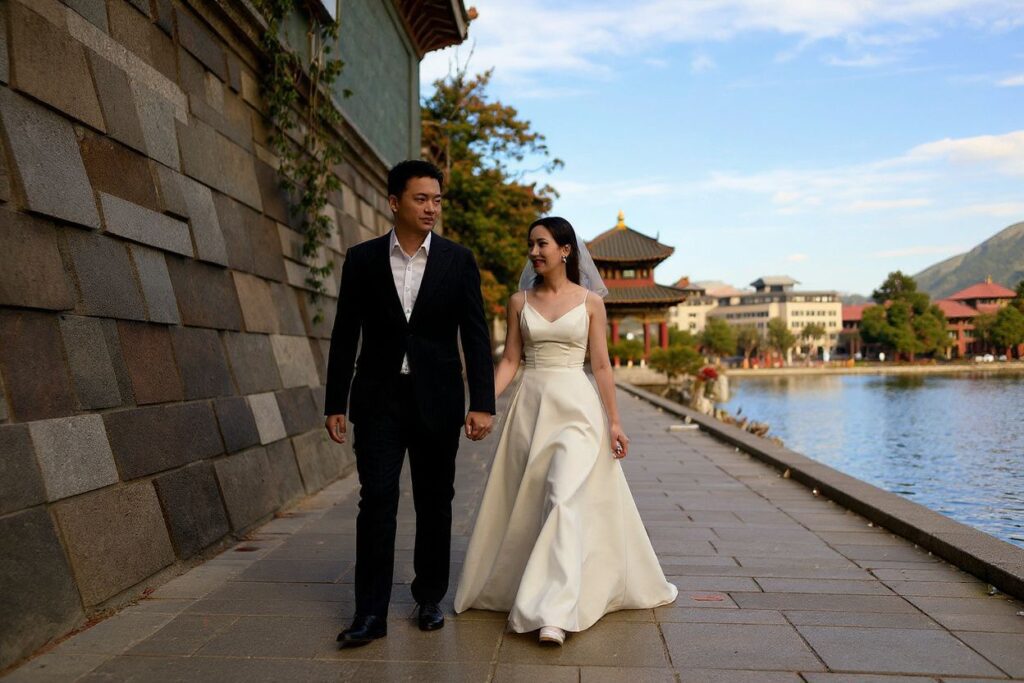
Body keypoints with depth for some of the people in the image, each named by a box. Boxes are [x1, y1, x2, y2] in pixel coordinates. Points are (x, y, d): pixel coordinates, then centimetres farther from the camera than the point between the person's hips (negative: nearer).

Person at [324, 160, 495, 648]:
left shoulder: (458, 261, 0)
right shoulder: (362, 259, 2)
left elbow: (475, 336, -2)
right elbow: (345, 335, 4)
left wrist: (482, 403, -9)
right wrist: (335, 403, 3)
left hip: (436, 401, 1)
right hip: (379, 399, 0)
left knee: (435, 503, 10)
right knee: (376, 501, -2)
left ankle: (430, 599, 26)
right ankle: (371, 613, 6)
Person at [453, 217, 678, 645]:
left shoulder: (590, 301, 2)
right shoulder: (520, 301, 7)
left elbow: (601, 365, 2)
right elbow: (509, 360, 6)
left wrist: (614, 421, -1)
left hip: (576, 405, -3)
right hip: (530, 405, 3)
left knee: (565, 499, -16)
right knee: (524, 503, 11)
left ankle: (555, 611, -15)